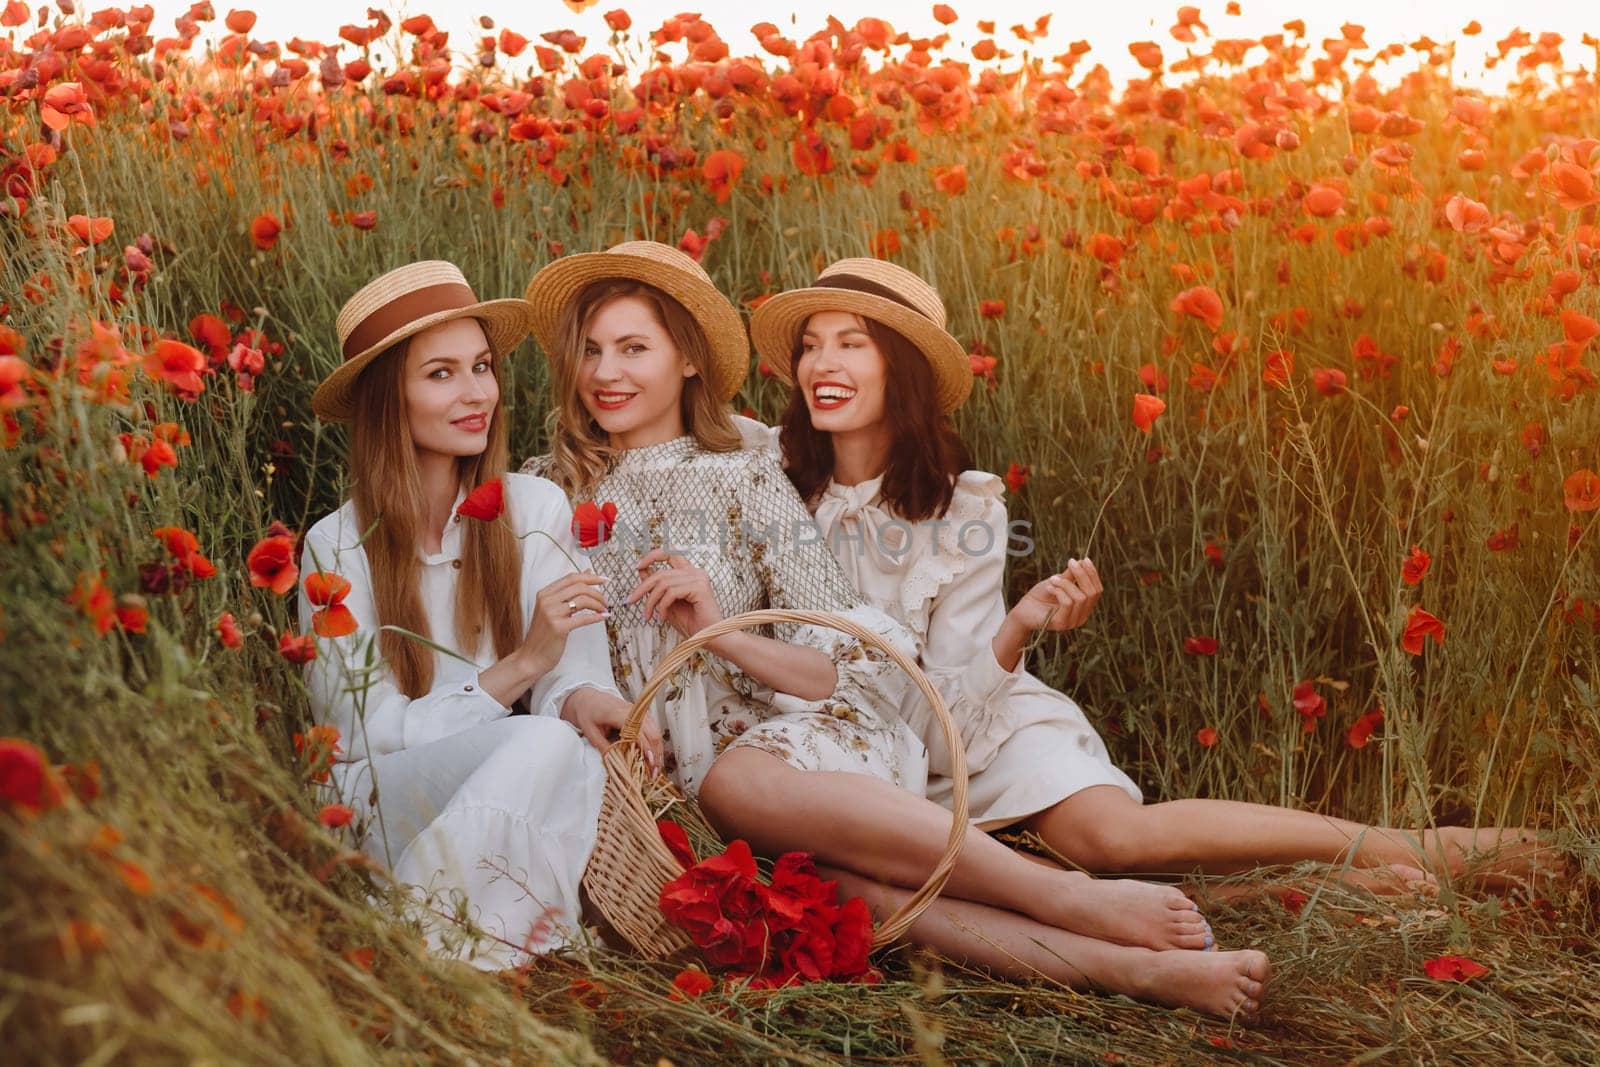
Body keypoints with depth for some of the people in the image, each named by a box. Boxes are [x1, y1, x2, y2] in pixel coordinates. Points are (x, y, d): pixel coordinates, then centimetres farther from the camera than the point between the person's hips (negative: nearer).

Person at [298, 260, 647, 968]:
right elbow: (368, 732, -8)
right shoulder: (337, 549, -5)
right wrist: (521, 666, -21)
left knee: (583, 743, -31)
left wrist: (584, 697, -25)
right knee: (544, 742, -31)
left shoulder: (537, 510, 2)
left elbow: (575, 672, 2)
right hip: (376, 800, -2)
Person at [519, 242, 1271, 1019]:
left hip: (770, 737, -1)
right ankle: (1125, 967, -39)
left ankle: (1072, 900, -35)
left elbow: (861, 670, 0)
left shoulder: (745, 481, 4)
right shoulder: (548, 488, 12)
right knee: (825, 871, -33)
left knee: (734, 782, -39)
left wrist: (722, 631, -13)